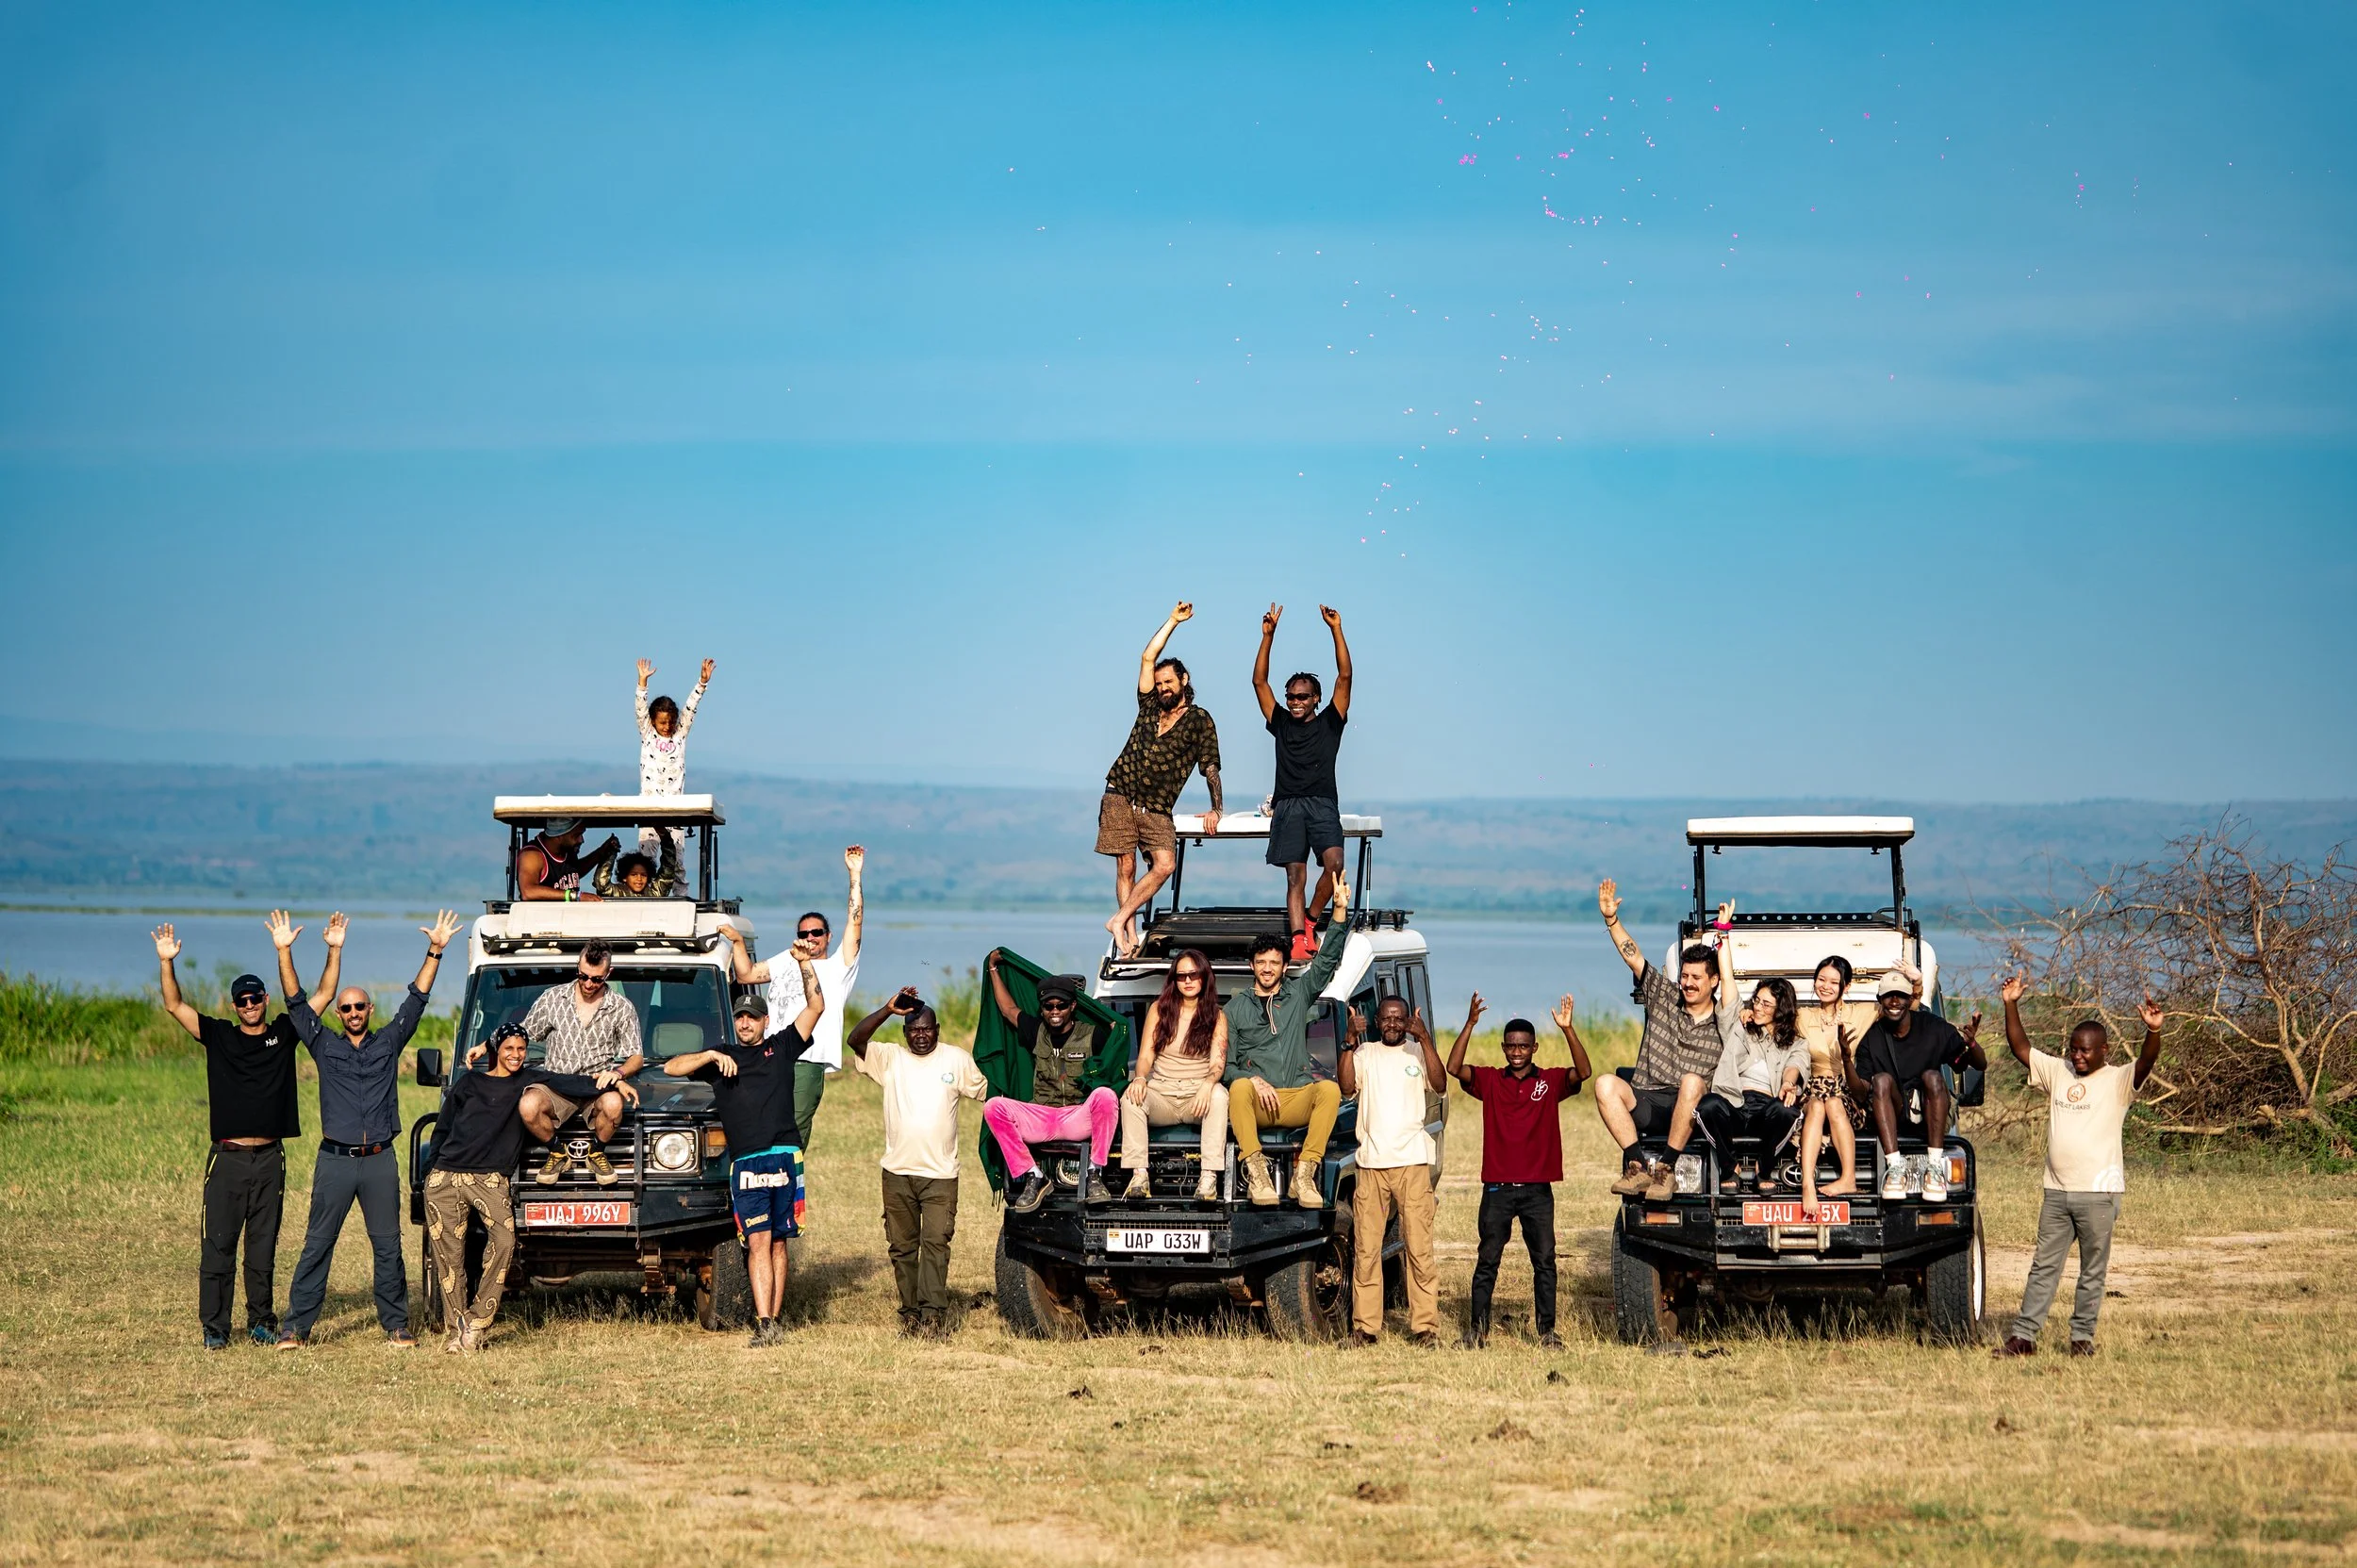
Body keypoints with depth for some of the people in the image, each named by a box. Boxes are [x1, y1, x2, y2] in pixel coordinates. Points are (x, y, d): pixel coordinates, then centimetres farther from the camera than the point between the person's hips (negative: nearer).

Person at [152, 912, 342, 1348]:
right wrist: (166, 962, -15)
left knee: (264, 1247, 7)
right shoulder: (219, 1036, 5)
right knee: (218, 1245, -3)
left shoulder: (284, 1033, 8)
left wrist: (335, 952, -4)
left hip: (270, 1159, 1)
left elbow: (323, 996, 7)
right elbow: (175, 1006, -1)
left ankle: (261, 1321, 14)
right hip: (228, 1159, -1)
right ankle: (214, 1327, 1)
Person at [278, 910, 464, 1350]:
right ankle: (296, 1327, 0)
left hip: (380, 1160, 1)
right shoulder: (324, 1045, 10)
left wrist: (435, 951, -1)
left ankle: (397, 1325, 9)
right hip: (335, 1160, -1)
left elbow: (416, 1000, 7)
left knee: (388, 1247, 4)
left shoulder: (389, 1043, 11)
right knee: (317, 1246, -1)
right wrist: (284, 953, -6)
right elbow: (297, 1003, 4)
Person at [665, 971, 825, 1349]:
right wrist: (711, 1056, -3)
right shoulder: (723, 1057, 18)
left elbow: (816, 1006, 12)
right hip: (746, 1164, 0)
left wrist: (806, 964, 4)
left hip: (784, 1158, 0)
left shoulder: (781, 1047, 16)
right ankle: (765, 1325, -17)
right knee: (758, 1241, -10)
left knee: (777, 1243, 3)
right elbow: (671, 1068, 10)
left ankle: (772, 1320, 6)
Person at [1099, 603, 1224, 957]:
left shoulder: (1199, 721, 5)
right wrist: (1174, 621, 14)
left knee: (1164, 864, -20)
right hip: (1120, 797, 2)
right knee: (1125, 867, -5)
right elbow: (1148, 658, 11)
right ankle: (1130, 935, -4)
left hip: (1157, 809, -2)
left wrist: (1215, 809, -9)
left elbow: (1210, 768, 2)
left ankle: (1120, 920, -16)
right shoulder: (1150, 707, 13)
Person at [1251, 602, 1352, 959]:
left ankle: (1311, 918, -1)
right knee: (1295, 875, -8)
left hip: (1322, 805, -1)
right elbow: (1259, 682, 13)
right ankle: (1298, 940, -17)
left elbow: (1344, 677, 5)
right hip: (1287, 806, 1)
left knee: (1334, 863, -22)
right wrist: (1268, 636, 7)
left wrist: (1336, 631, -1)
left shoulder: (1329, 723, 13)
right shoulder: (1280, 724, 18)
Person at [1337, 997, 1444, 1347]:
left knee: (1418, 1247, -4)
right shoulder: (1364, 1053, 13)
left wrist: (1425, 1039, -17)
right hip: (1371, 1161, 2)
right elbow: (1347, 1088, -2)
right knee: (1365, 1249, 0)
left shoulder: (1417, 1054, 9)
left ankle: (1425, 1326, -3)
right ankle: (1365, 1326, 5)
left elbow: (1439, 1085, -8)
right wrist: (1349, 1043, -9)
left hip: (1412, 1162, -2)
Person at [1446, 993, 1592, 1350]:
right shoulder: (1490, 1081, 4)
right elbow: (1455, 1068, -10)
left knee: (1545, 1261, 2)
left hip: (1538, 1189, 0)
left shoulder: (1551, 1081, 2)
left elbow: (1583, 1073, -14)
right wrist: (1469, 1025, -21)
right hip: (1498, 1187, 0)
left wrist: (1568, 1030, -27)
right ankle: (1477, 1328, 10)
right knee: (1487, 1261, 5)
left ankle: (1547, 1329, 7)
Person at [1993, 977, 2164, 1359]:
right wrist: (2011, 1005, -2)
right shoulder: (2057, 1072, 10)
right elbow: (2020, 1048, 8)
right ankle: (2024, 1336, 8)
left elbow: (2146, 1062, -21)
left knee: (2093, 1270, 5)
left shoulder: (2119, 1080, -4)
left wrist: (2153, 1031, -40)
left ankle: (2082, 1337, 14)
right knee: (2043, 1267, 7)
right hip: (2056, 1191, 4)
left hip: (2099, 1192, -4)